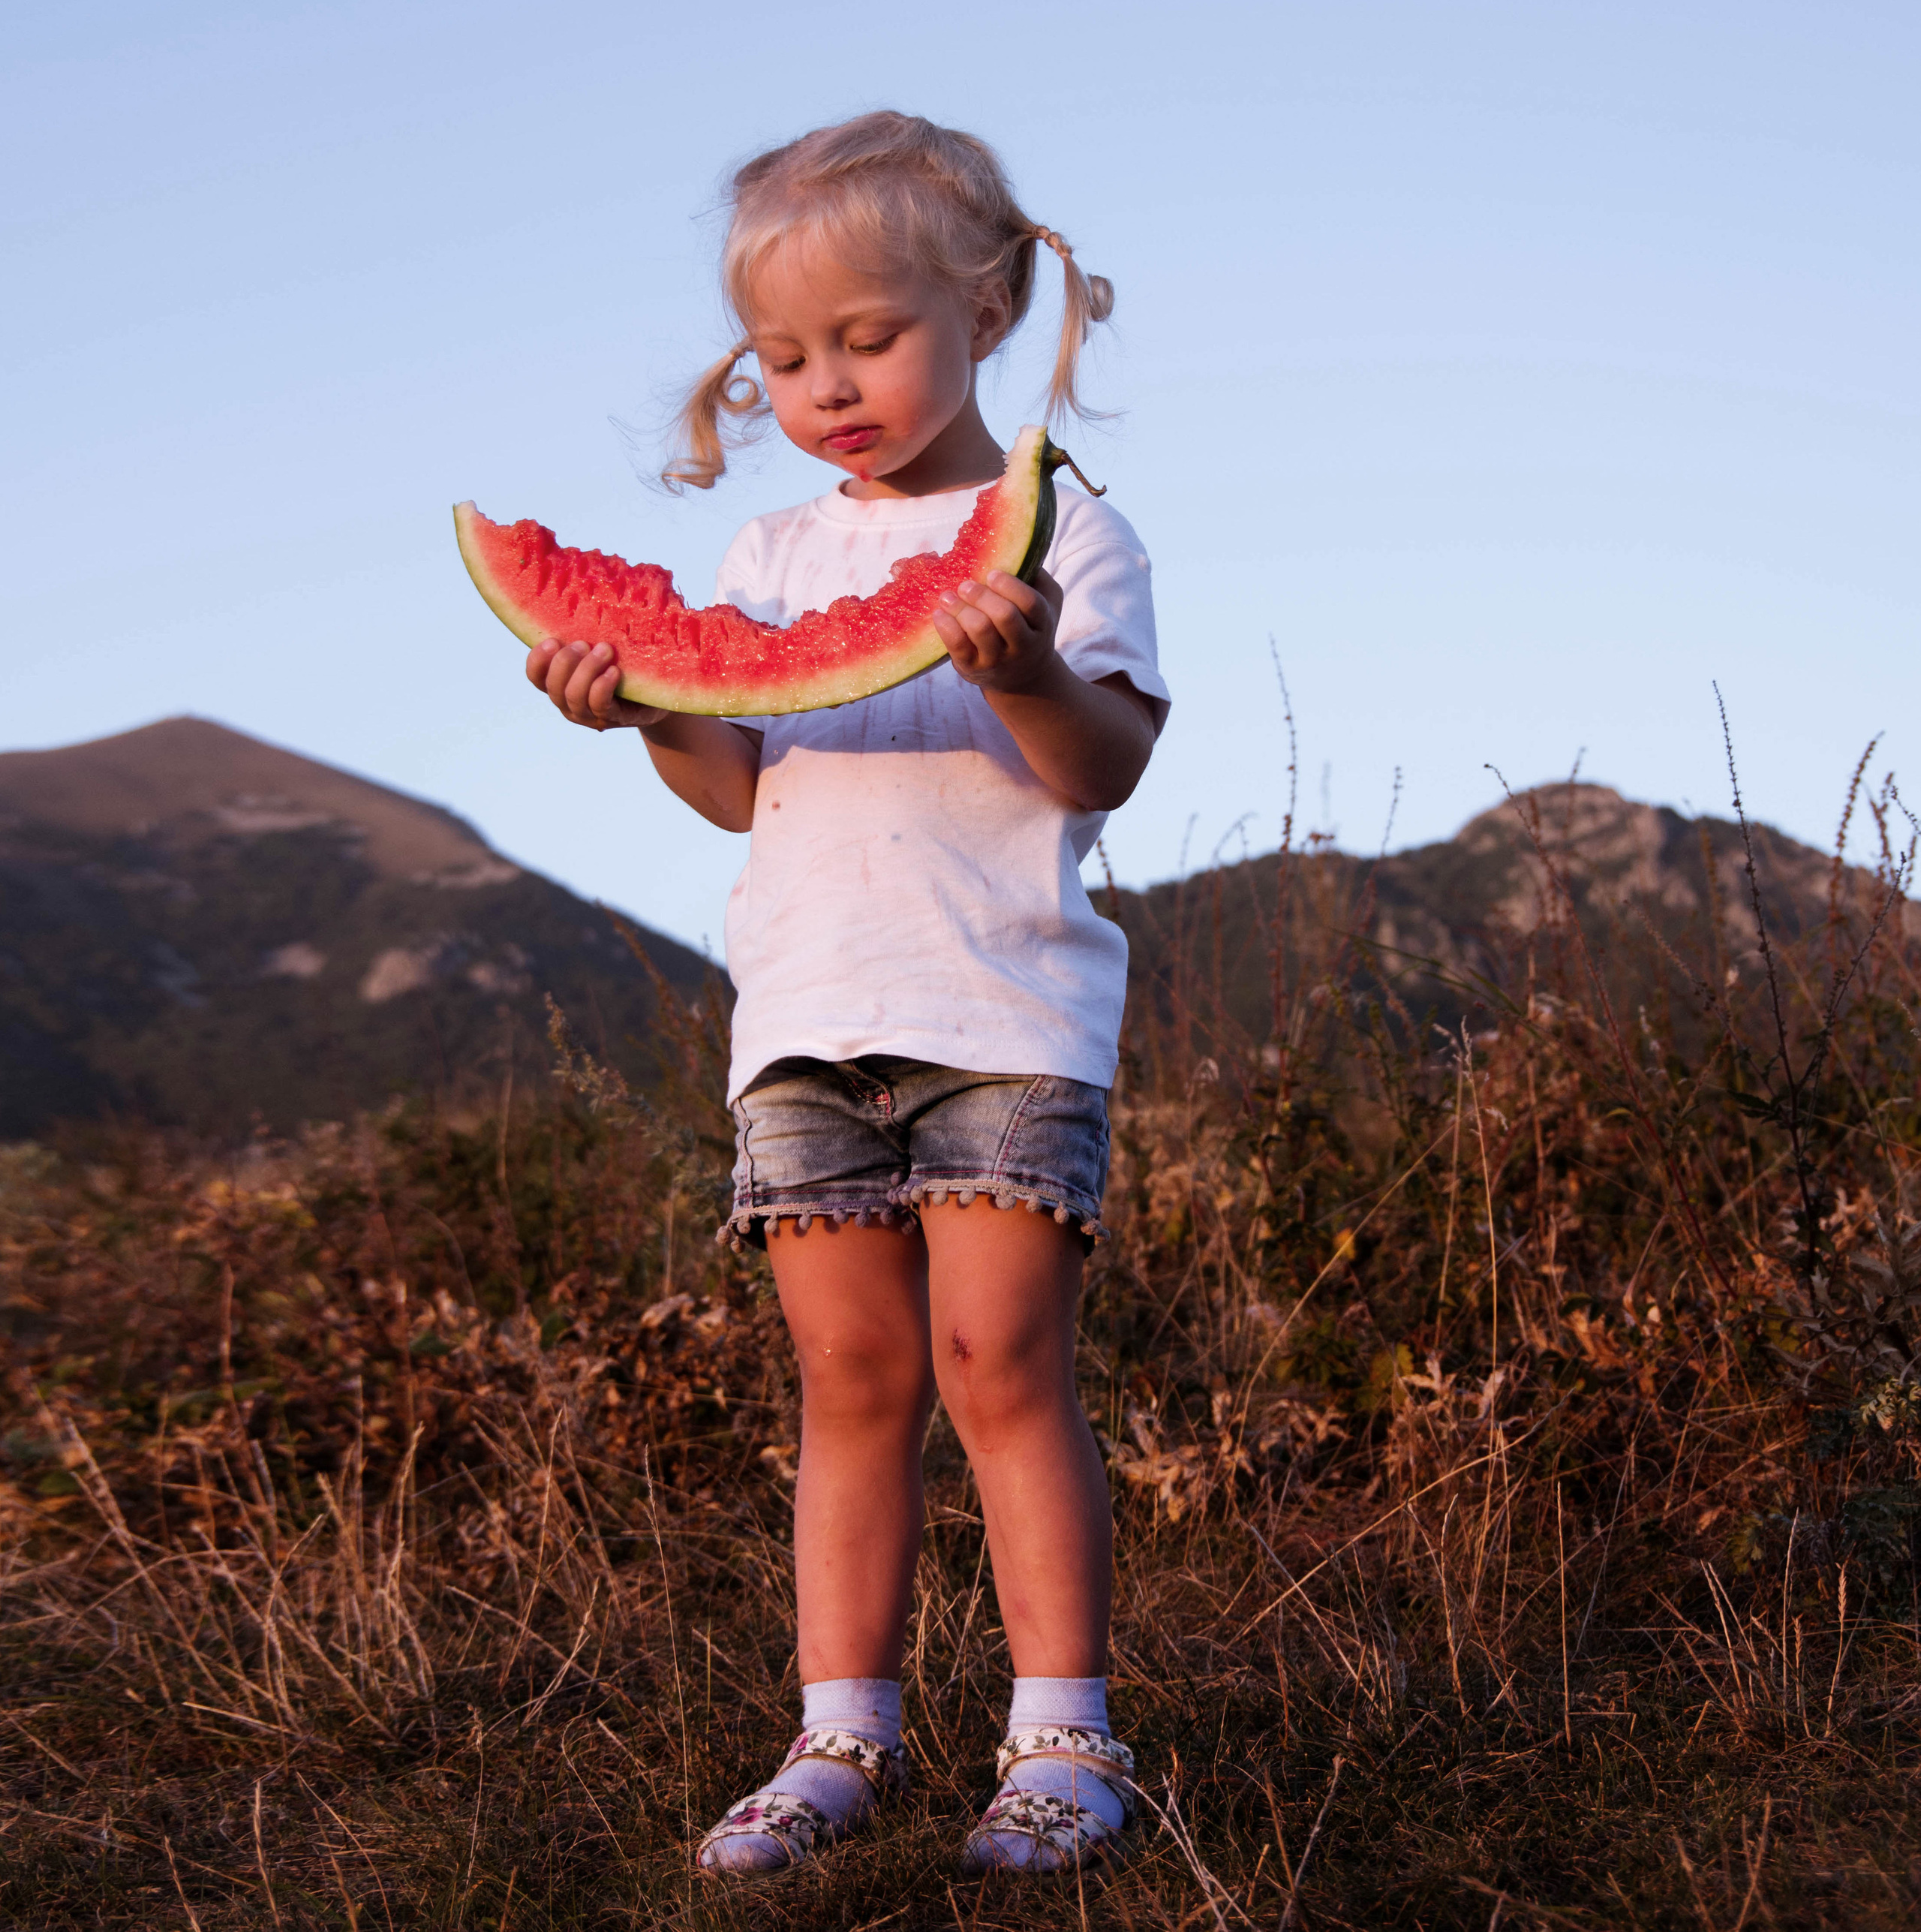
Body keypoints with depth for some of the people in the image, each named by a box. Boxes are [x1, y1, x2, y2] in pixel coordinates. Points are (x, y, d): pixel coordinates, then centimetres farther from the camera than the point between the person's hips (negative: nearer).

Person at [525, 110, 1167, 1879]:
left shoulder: (1063, 536, 3)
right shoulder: (773, 558, 17)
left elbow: (1105, 769, -8)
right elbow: (744, 788, 12)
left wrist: (1027, 670, -27)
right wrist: (650, 711, -7)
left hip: (1003, 1008, -4)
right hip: (809, 1014, 4)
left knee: (999, 1364, -8)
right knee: (851, 1381, 5)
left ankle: (1064, 1737, 1)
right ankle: (843, 1737, 11)